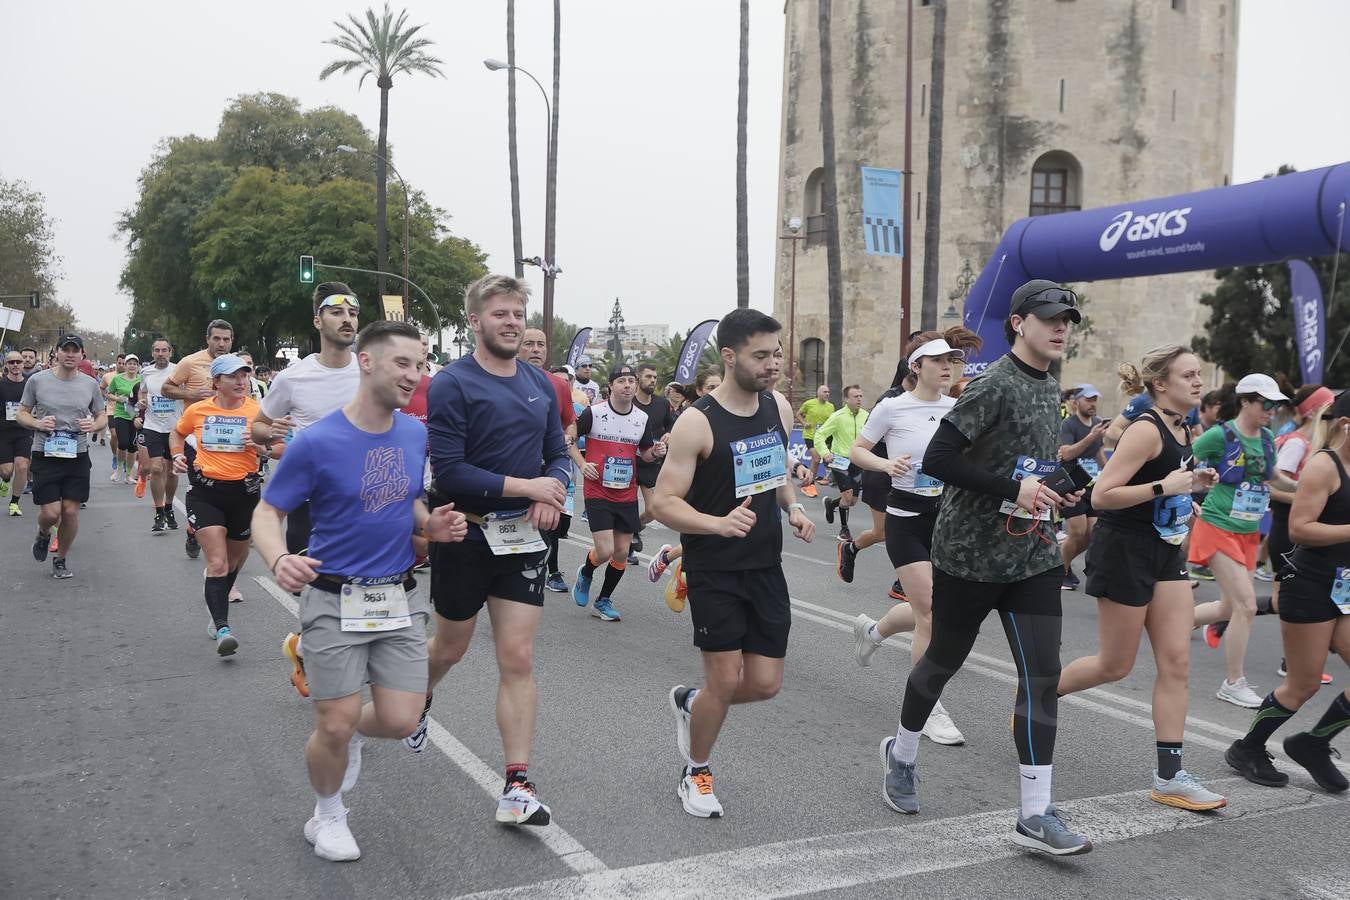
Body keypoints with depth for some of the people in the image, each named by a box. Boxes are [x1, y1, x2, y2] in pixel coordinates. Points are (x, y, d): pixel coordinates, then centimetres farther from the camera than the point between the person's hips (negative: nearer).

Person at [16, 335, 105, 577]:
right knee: (50, 512, -7)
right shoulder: (37, 380, -1)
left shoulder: (90, 384, 5)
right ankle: (43, 535, 30)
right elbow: (21, 413, 6)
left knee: (71, 511, 1)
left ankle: (61, 560, 22)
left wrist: (94, 425, -11)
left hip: (78, 457, 2)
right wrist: (38, 423, -15)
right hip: (45, 455, -2)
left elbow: (102, 417, 13)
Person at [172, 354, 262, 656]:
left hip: (244, 491, 1)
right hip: (206, 491, -1)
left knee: (234, 561, 17)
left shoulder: (257, 411, -5)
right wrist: (177, 455, 3)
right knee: (217, 563, -14)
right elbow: (176, 433, 21)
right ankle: (222, 629, -18)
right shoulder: (198, 410, 1)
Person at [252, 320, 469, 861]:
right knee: (335, 727, -1)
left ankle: (353, 734, 36)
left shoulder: (416, 435, 1)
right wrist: (280, 559, -30)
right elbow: (267, 514, -8)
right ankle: (327, 816, 28)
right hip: (336, 599, -4)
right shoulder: (317, 442, -15)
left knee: (400, 721, 0)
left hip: (401, 598, 4)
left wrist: (432, 524, -4)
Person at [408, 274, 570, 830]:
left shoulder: (541, 384, 6)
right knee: (450, 648, 16)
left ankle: (517, 787, 1)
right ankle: (418, 702, 51)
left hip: (522, 537, 4)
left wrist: (553, 491, -11)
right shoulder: (452, 384, -13)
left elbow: (558, 455, 12)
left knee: (518, 659, -2)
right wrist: (526, 486, -20)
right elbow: (449, 472, -19)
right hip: (465, 536, -4)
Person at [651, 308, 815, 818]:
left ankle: (689, 703, 36)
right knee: (726, 680, -3)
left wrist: (792, 508, 1)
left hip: (766, 567, 6)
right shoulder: (697, 423, -17)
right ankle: (695, 774, 23)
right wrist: (720, 524, -32)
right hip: (715, 571, -6)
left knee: (765, 684, 6)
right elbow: (664, 502, -17)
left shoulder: (778, 407, 3)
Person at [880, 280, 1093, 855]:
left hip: (1033, 557, 7)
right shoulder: (994, 386, -15)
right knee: (944, 660, 11)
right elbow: (936, 460, -21)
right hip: (970, 552, -6)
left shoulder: (1050, 389, 12)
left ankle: (1035, 815, 0)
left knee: (1042, 675, -3)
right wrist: (1014, 489, -24)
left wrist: (1054, 494, 6)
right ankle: (901, 753, 37)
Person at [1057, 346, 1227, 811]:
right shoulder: (1146, 430, -18)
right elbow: (1102, 495, -23)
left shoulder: (1182, 430, 9)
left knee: (1176, 661, 1)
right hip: (1124, 550, -8)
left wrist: (1192, 482, 9)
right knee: (1115, 665, 3)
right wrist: (1164, 486, -27)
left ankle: (1169, 777, 6)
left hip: (1165, 551, 8)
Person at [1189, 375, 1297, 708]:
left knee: (1231, 607, 13)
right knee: (1246, 605, -11)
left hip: (1249, 533, 7)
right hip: (1219, 528, -7)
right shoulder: (1220, 435, -15)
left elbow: (1274, 478, 18)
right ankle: (1234, 685, 2)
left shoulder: (1267, 438, 5)